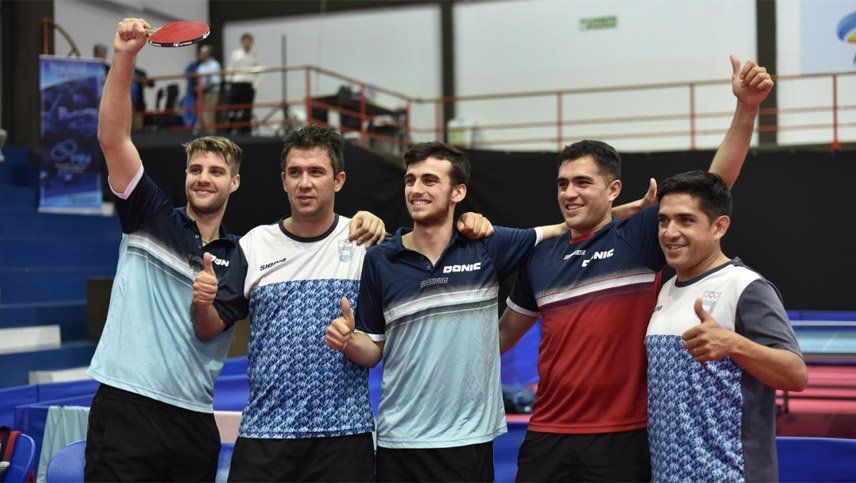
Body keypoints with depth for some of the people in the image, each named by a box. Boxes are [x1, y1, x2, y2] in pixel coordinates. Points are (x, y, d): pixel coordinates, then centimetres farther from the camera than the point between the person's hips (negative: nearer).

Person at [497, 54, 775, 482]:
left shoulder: (640, 237, -2)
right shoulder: (541, 257, 9)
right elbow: (507, 330, 21)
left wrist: (746, 108, -21)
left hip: (622, 437, -3)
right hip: (547, 434, 3)